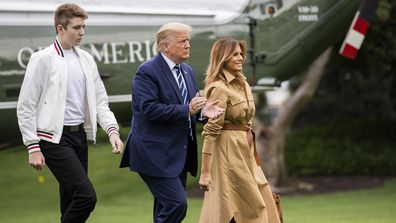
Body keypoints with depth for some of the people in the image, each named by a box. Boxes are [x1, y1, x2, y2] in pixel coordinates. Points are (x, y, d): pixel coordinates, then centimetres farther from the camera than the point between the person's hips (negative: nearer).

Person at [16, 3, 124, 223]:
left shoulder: (86, 60, 12)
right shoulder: (42, 59, -7)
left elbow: (100, 101, 14)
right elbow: (25, 107, -6)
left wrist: (112, 130, -3)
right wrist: (33, 147, -10)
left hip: (79, 135, 7)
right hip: (54, 138, -7)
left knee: (71, 202, 9)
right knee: (86, 195, -18)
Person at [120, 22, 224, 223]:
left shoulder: (187, 71, 14)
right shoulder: (148, 71, -13)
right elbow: (150, 109, -22)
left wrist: (201, 111, -2)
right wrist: (187, 110, -25)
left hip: (180, 153, 9)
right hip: (157, 154, -9)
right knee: (176, 204, -17)